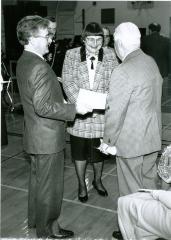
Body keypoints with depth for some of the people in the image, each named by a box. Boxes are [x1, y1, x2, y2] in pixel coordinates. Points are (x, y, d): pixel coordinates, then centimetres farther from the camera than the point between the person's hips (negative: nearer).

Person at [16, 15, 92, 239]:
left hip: (36, 136, 10)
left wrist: (63, 103, 17)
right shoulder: (39, 67, -25)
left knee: (37, 179, 23)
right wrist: (74, 108, -21)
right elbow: (43, 107, -28)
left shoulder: (24, 61, 6)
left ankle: (35, 219, 41)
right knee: (50, 186, 7)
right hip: (48, 137, -10)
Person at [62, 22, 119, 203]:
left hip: (102, 113, 1)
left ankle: (97, 180, 39)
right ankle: (81, 184, 32)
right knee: (79, 152, 11)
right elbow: (68, 82, -7)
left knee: (99, 150, 14)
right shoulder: (71, 55, -1)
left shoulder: (110, 56, 0)